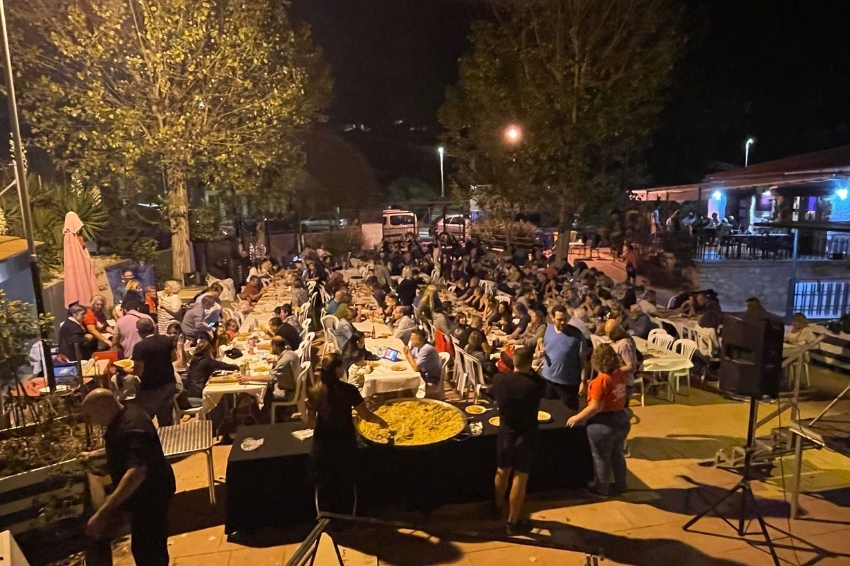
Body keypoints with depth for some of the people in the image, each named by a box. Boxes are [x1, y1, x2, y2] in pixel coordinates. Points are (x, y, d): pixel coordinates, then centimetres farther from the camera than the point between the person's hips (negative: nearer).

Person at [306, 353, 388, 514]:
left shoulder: (314, 392, -8)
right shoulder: (348, 390, -17)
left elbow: (310, 422, 0)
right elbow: (366, 416, -12)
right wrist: (381, 421, 7)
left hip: (322, 447, 2)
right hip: (345, 445, -2)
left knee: (324, 487, 18)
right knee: (346, 486, 18)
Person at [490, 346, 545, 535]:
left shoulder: (499, 379, -13)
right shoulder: (536, 385, -24)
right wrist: (530, 371, 5)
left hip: (505, 433, 4)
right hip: (525, 437, -4)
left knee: (502, 471, 24)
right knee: (519, 479, 8)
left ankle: (498, 506, 46)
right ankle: (513, 523, 21)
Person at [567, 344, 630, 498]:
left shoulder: (600, 381, -27)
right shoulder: (620, 375, -4)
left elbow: (596, 407, -25)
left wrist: (577, 418, -16)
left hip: (603, 424, -8)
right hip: (621, 419, 8)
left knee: (601, 458, 11)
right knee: (617, 454, 25)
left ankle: (602, 489, 26)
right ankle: (620, 485, 39)